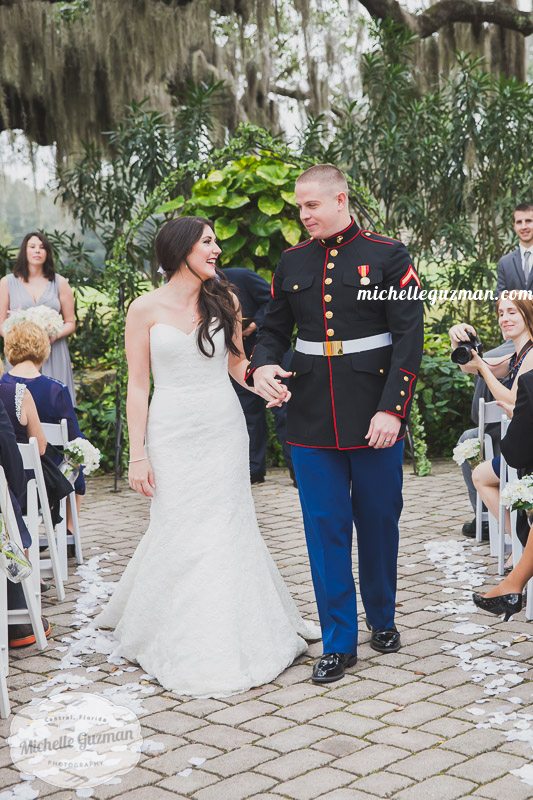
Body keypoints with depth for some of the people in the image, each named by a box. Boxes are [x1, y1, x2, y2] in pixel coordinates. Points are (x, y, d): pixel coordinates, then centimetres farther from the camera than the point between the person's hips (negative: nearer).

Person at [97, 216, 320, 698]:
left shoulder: (223, 301, 6)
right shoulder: (147, 309, -3)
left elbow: (237, 362, 11)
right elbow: (138, 386, -2)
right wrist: (138, 455, -6)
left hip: (224, 429, 3)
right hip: (173, 434, -2)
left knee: (226, 528, 3)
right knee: (179, 532, -1)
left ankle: (232, 636, 18)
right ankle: (185, 645, 17)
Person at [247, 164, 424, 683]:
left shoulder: (387, 256, -3)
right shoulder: (293, 262, 9)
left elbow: (409, 337, -7)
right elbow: (274, 329, 15)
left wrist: (392, 409, -15)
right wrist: (260, 367, -7)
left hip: (373, 417, -2)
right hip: (311, 418, 3)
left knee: (378, 522, 10)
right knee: (325, 528, 4)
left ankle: (382, 619, 32)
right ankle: (338, 643, 13)